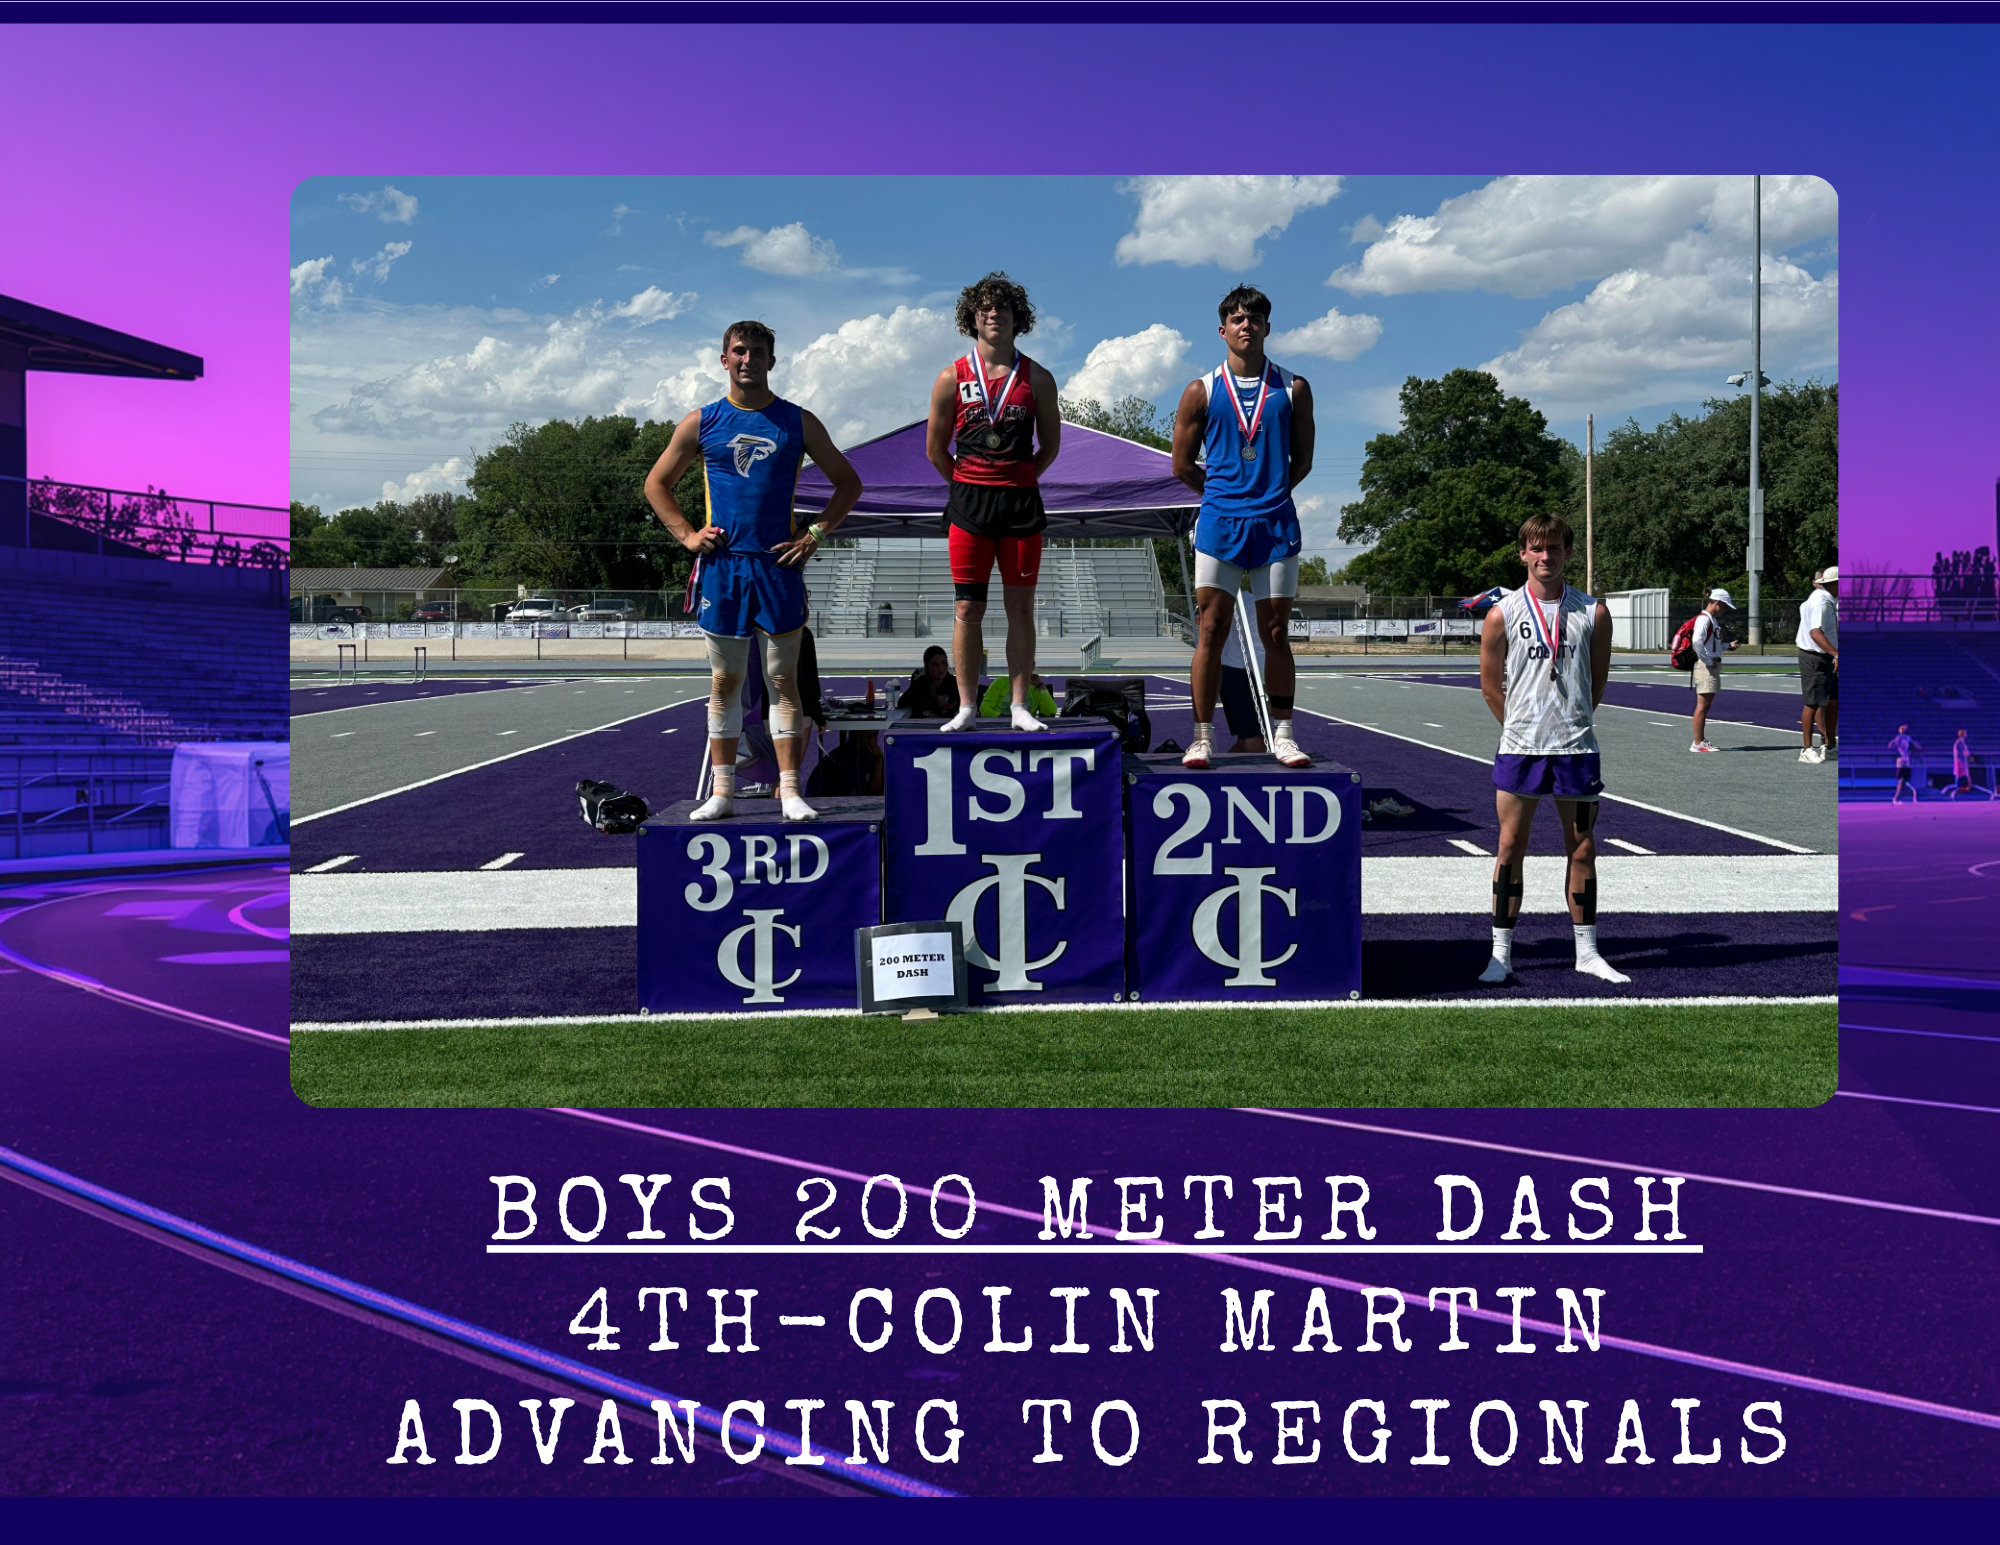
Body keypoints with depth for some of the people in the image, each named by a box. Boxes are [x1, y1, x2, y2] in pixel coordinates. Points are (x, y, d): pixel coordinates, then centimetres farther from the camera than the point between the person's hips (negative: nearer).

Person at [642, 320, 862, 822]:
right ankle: (722, 791, 11)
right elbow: (656, 484, 16)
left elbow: (848, 483, 12)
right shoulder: (702, 422, 7)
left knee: (783, 680, 0)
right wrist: (686, 535, 3)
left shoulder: (797, 422, 5)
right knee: (724, 681, 6)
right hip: (721, 564, 1)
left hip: (778, 564, -1)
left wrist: (815, 534, 0)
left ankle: (790, 790, 1)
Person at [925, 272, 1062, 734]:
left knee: (1020, 609, 3)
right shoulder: (952, 377, 3)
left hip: (1021, 502, 1)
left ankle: (1020, 706, 8)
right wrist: (969, 487, 8)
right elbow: (935, 447, 9)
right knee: (967, 610, 0)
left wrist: (1016, 483, 9)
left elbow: (1051, 444, 13)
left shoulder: (1037, 378, 5)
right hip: (969, 504, 0)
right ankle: (966, 707, 5)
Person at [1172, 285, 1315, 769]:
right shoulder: (1201, 392, 4)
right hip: (1219, 523, -1)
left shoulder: (1293, 389, 7)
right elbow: (1182, 465, 9)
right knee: (1211, 629, -3)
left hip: (1276, 524, 1)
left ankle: (1281, 734, 11)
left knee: (1275, 633, 4)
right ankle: (1202, 736, 1)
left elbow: (1302, 460, 13)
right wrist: (1225, 494, 10)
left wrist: (1268, 494, 8)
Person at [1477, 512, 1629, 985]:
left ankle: (1586, 951, 17)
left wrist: (1570, 722, 11)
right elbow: (1490, 685, 6)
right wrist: (1524, 727, 8)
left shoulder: (1593, 612, 2)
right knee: (1511, 846, 1)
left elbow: (1598, 680, 12)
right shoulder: (1503, 614, -1)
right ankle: (1502, 953, 8)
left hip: (1576, 747, 1)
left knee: (1582, 849, 7)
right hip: (1519, 748, -1)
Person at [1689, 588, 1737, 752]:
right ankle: (1697, 743, -6)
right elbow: (1697, 641, -27)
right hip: (1705, 666, -10)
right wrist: (1708, 660, -21)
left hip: (1713, 666, 10)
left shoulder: (1713, 620, 18)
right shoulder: (1704, 619, -13)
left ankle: (1702, 741, 17)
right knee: (1702, 705, -8)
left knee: (1706, 705, 12)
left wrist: (1728, 645, 12)